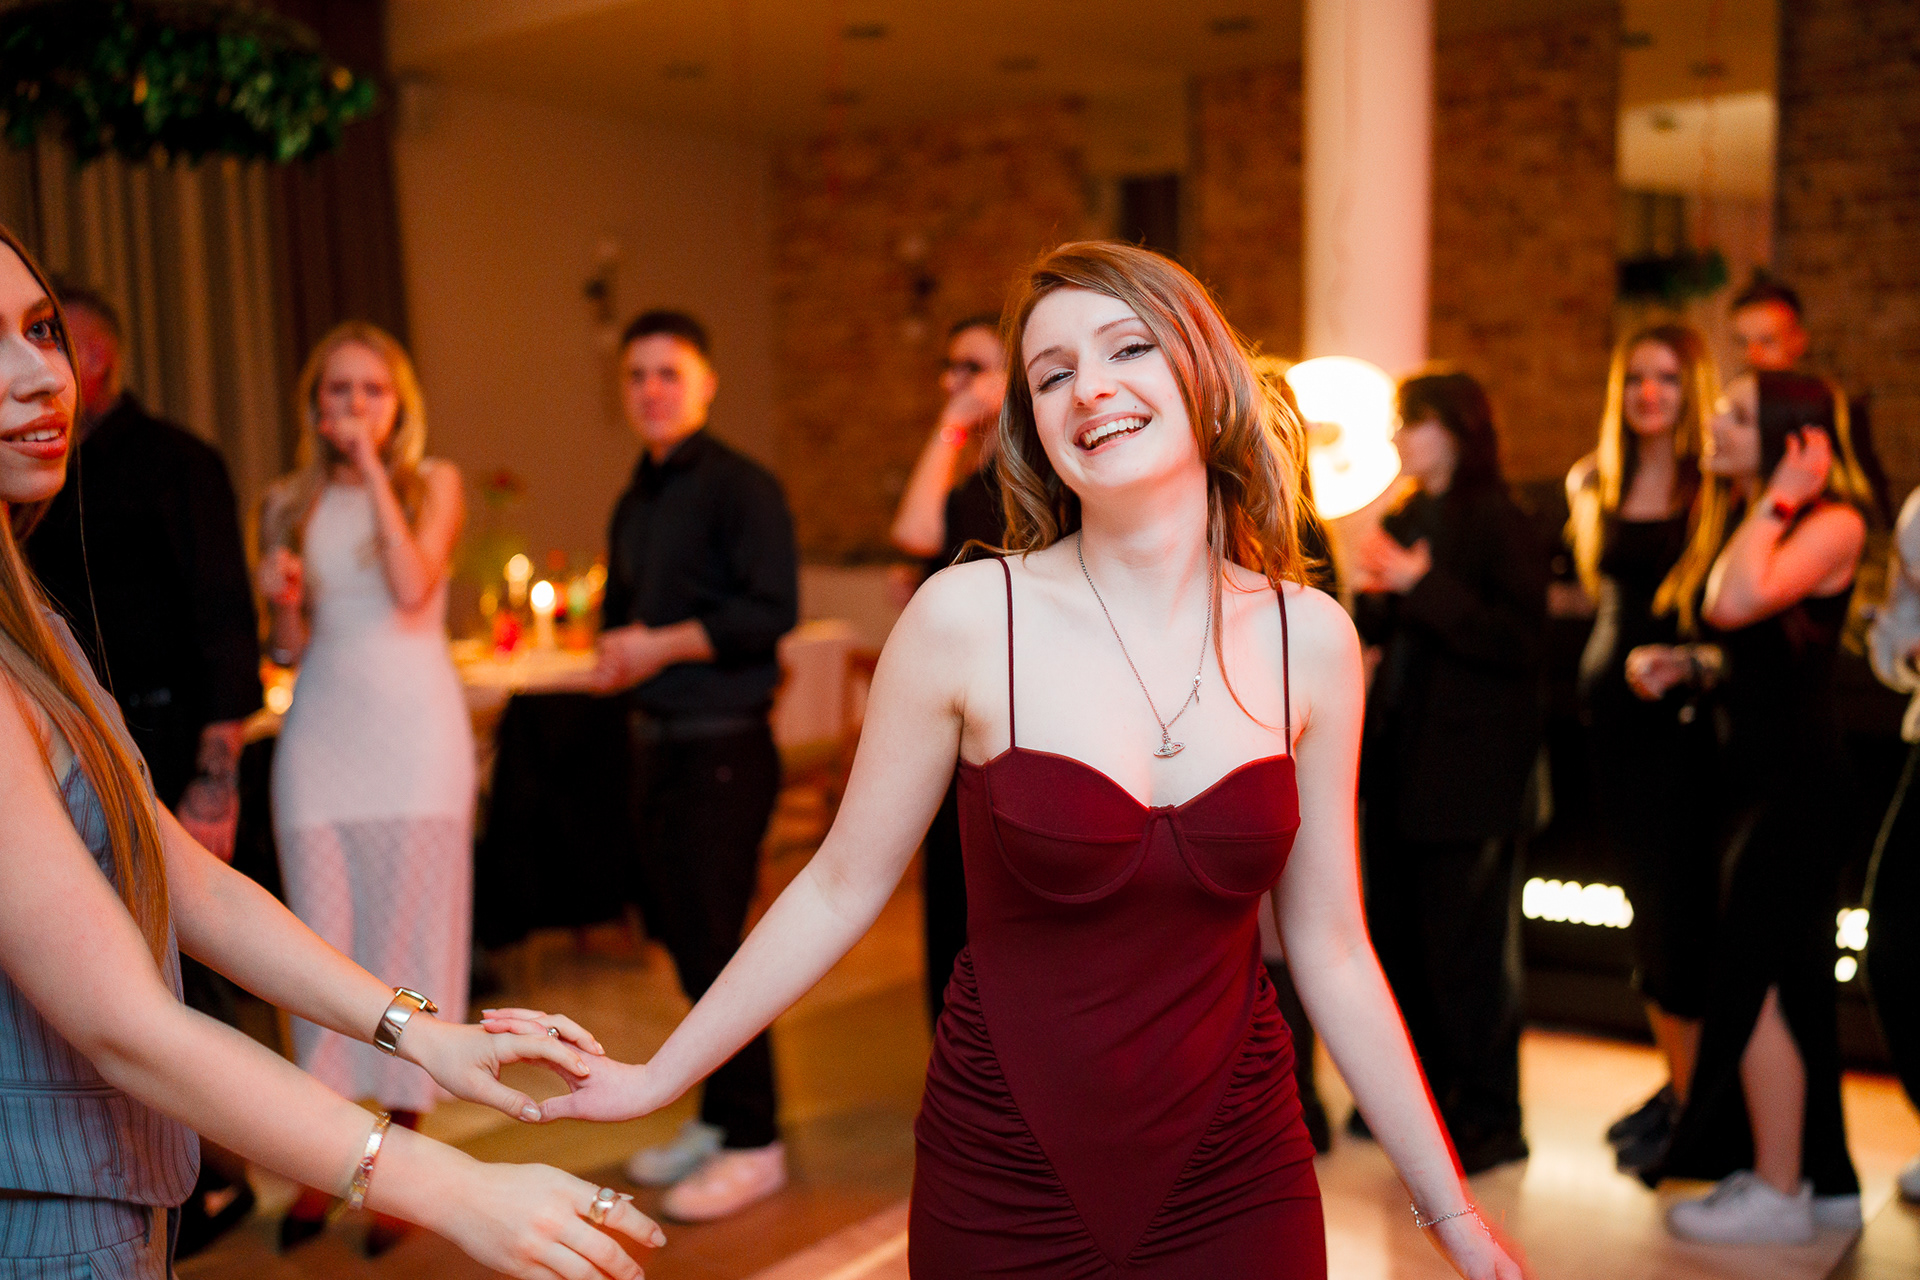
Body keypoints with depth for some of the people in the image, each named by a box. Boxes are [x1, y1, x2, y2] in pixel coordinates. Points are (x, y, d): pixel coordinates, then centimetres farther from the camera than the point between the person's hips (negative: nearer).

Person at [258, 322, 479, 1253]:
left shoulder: (433, 481, 4)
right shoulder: (288, 503, 10)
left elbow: (413, 587, -14)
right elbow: (288, 650, 11)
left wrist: (372, 467, -11)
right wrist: (280, 598, -11)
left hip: (414, 730, -2)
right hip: (320, 731, 2)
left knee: (409, 936, 1)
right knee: (321, 943, 3)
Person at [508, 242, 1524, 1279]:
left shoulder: (1310, 640, -5)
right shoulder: (968, 618, -13)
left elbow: (1331, 954, 1)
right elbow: (839, 889, -4)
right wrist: (658, 1077, 0)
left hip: (1236, 1189, 2)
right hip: (1004, 1193, -1)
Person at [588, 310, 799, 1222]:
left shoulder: (741, 487, -10)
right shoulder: (633, 505, 16)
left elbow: (770, 612, -19)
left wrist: (660, 647, -15)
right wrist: (613, 653, 1)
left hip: (722, 745, -8)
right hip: (655, 741, 8)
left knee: (713, 941, -4)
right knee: (677, 932, 13)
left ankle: (753, 1144, 10)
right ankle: (717, 1119, 28)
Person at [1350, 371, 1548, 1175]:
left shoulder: (1499, 526, -9)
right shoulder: (1404, 520, 13)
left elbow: (1520, 639, -19)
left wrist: (1423, 584, -20)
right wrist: (1373, 592, -3)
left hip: (1474, 769, -8)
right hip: (1401, 760, 8)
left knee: (1466, 943, -2)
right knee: (1397, 934, 13)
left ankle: (1489, 1118, 10)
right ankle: (1425, 1088, 29)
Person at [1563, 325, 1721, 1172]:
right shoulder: (1596, 484, 11)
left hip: (1688, 713, -6)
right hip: (1618, 711, 6)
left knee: (1678, 908, -4)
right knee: (1647, 904, 12)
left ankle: (1695, 1104, 8)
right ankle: (1676, 1078, 25)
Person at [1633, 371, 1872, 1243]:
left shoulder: (1833, 523, -13)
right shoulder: (1736, 520, 13)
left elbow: (1736, 601, -30)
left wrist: (1779, 496, -19)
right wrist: (1685, 666, 4)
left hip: (1796, 773, -9)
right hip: (1757, 769, 9)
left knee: (1753, 978, -4)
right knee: (1791, 978, 15)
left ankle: (1778, 1194, 8)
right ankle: (1822, 1178, 28)